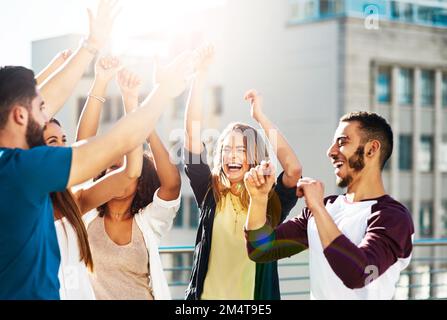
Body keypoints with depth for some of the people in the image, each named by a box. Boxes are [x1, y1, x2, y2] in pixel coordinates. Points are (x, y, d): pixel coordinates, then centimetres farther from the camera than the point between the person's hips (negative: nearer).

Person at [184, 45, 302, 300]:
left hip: (256, 295, -1)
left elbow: (294, 169, -22)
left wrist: (260, 117, -15)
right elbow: (192, 135, -7)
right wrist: (200, 76, -13)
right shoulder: (210, 194, 1)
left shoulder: (271, 202, -3)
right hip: (208, 294, 1)